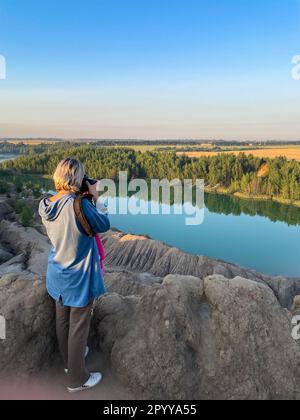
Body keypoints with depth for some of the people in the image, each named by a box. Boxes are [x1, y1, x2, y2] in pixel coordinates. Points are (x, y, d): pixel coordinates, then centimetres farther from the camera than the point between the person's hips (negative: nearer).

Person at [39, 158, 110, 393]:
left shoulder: (45, 205, -7)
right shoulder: (79, 205, -28)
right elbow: (104, 225, -13)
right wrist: (96, 199, -5)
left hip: (58, 274, 7)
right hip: (79, 277, -7)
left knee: (63, 321, 24)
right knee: (78, 327, 10)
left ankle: (70, 360, 48)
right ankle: (77, 380, 28)